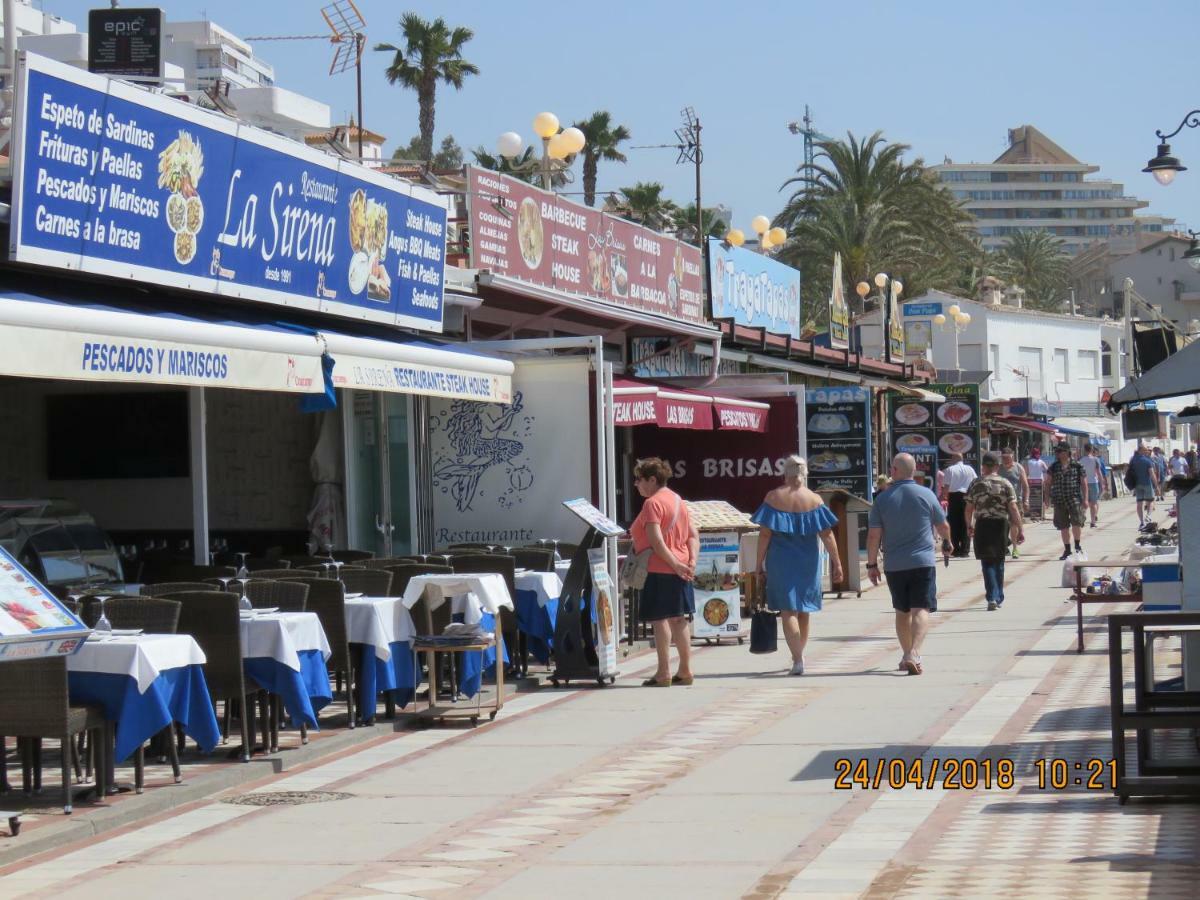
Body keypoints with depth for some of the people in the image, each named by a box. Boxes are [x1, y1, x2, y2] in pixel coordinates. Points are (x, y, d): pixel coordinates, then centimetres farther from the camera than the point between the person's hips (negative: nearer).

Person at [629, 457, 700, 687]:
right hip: (678, 570, 9)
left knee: (659, 619, -5)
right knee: (678, 620, 11)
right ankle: (685, 671, 13)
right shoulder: (678, 500, 16)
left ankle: (663, 673, -7)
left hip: (659, 570, -9)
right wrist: (692, 560, 2)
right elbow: (693, 535, 13)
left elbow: (656, 541, -20)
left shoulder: (652, 503, -11)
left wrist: (676, 564, -18)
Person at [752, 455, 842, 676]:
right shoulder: (814, 500, -2)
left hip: (780, 561, -2)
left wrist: (759, 563, -2)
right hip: (808, 562, 2)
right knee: (803, 610, 17)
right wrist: (836, 563, 0)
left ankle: (798, 659, -15)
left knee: (788, 610, -2)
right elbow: (827, 535, -5)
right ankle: (799, 656, 30)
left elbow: (765, 533, -8)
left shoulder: (773, 498, -6)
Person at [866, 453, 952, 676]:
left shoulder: (882, 499, -2)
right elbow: (943, 526, 9)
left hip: (894, 565, 2)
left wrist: (872, 564, 5)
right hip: (923, 563, -2)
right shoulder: (926, 495, -2)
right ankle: (914, 655, -25)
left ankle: (907, 655, 27)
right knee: (921, 610, -7)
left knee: (902, 612, 17)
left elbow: (873, 536, -4)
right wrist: (947, 544, 30)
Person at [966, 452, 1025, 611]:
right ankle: (999, 598, 25)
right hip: (1001, 525, 1)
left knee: (987, 562, 1)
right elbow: (1013, 508, -6)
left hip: (983, 525, -1)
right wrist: (1019, 529, -3)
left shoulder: (976, 484, -1)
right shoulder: (1005, 484, -1)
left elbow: (969, 508, 1)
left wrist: (969, 526, 17)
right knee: (999, 562, 17)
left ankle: (992, 597, -15)